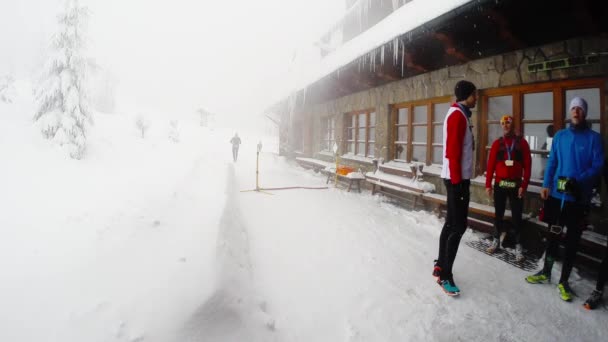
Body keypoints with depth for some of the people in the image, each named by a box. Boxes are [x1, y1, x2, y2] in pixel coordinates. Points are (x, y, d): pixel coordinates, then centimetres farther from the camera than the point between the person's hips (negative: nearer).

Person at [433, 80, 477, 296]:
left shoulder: (460, 115, 18)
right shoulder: (458, 115, -13)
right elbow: (452, 151, -20)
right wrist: (457, 181, -21)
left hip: (458, 177, 10)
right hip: (457, 178, -10)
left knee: (451, 223, 13)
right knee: (458, 225, -9)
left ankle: (440, 266, 21)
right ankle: (445, 275, -4)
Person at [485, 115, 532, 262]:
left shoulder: (522, 143, 1)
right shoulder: (497, 143, 5)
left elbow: (527, 166, -2)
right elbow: (491, 164, 2)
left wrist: (524, 185, -8)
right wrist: (488, 184, -2)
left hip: (516, 185, -1)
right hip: (499, 184, 1)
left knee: (516, 216, 2)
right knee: (498, 214, 10)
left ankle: (518, 246, 11)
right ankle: (497, 239, 25)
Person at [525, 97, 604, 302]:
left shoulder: (594, 138, -4)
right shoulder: (560, 136, 6)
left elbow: (597, 166, -8)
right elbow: (551, 162, 7)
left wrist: (578, 182, -23)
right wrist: (546, 185, -2)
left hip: (579, 198, -2)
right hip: (556, 195, 3)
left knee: (572, 240, 7)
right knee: (554, 235, 14)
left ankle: (564, 281, 20)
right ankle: (545, 272, 29)